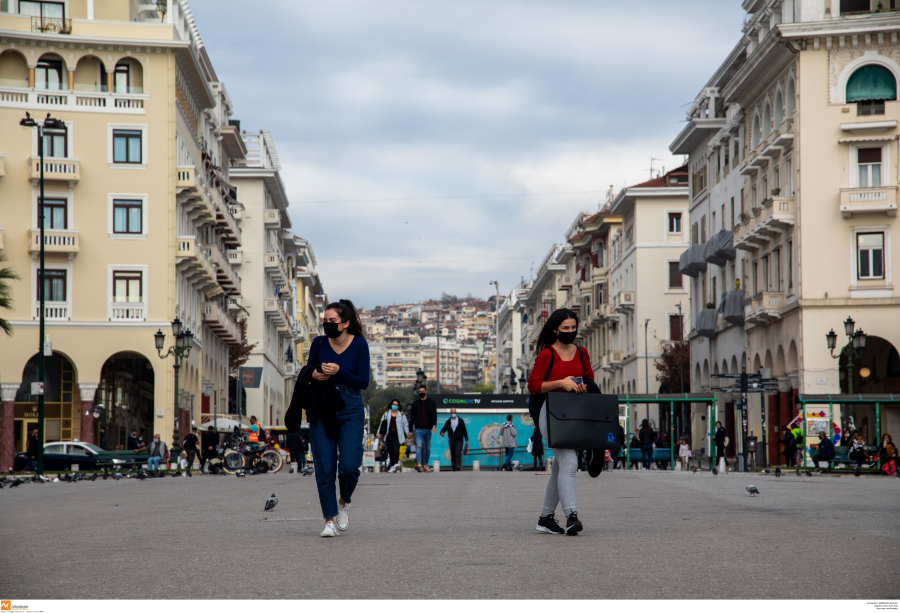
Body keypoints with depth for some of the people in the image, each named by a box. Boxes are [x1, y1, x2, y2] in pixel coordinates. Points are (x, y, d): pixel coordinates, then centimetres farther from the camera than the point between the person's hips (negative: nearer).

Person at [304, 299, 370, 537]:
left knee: (349, 465, -13)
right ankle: (329, 520, 5)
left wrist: (339, 371, -21)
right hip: (321, 411, 2)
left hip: (350, 412, -2)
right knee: (324, 468, -3)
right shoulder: (319, 343, 1)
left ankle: (344, 503, 17)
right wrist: (314, 375, -10)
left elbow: (364, 382, -8)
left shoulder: (359, 344, -6)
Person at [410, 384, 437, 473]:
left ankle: (426, 465, 17)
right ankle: (419, 464, -29)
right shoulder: (415, 403, 8)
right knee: (419, 446, -16)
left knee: (428, 448, 7)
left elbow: (434, 415, 1)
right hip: (419, 429, -1)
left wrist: (434, 425, -17)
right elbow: (412, 417, 9)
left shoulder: (431, 403, 8)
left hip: (428, 429, 1)